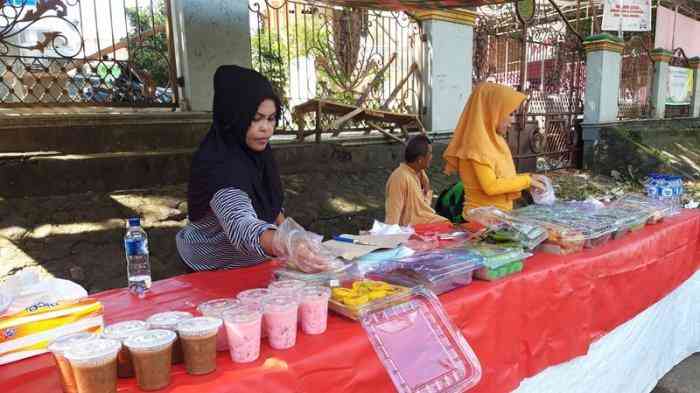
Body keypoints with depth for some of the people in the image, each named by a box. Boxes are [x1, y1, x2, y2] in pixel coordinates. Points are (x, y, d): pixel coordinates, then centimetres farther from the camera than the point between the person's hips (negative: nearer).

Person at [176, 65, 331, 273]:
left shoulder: (256, 149, -6)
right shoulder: (219, 166, -31)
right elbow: (242, 227, -48)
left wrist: (287, 231, 4)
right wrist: (289, 248, -64)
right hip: (214, 272, -6)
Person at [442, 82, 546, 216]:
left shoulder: (492, 139, 9)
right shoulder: (478, 142, -18)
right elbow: (490, 187, -22)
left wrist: (527, 179, 4)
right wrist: (526, 180, -13)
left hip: (499, 214, 8)